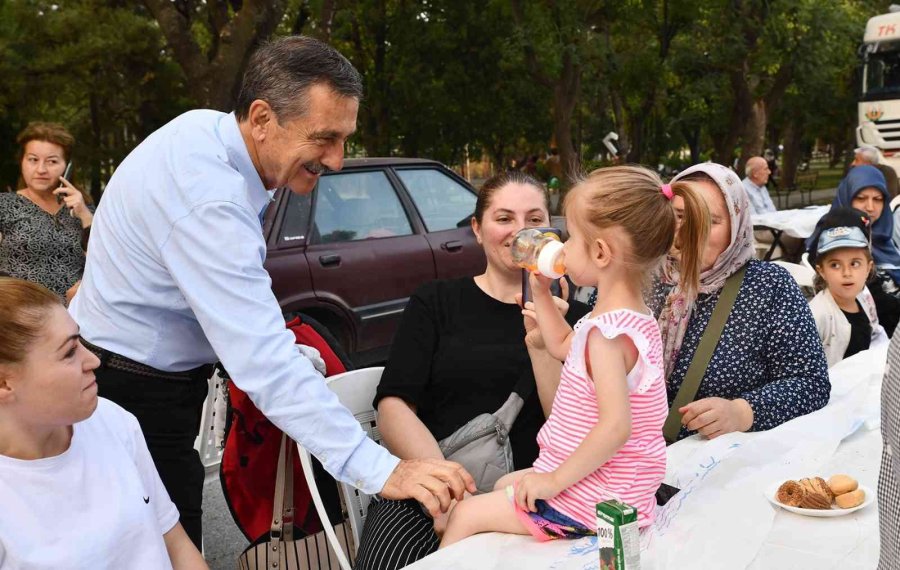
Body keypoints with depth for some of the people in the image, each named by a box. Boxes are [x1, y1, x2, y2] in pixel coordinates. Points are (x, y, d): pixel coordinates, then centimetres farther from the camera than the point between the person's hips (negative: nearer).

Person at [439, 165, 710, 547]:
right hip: (606, 483, 10)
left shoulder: (607, 331, -28)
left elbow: (616, 426, -35)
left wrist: (556, 480, -25)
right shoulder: (633, 315, 4)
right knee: (504, 485, 28)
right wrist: (541, 292, 14)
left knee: (465, 515, 0)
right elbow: (562, 347, 20)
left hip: (590, 500, -10)